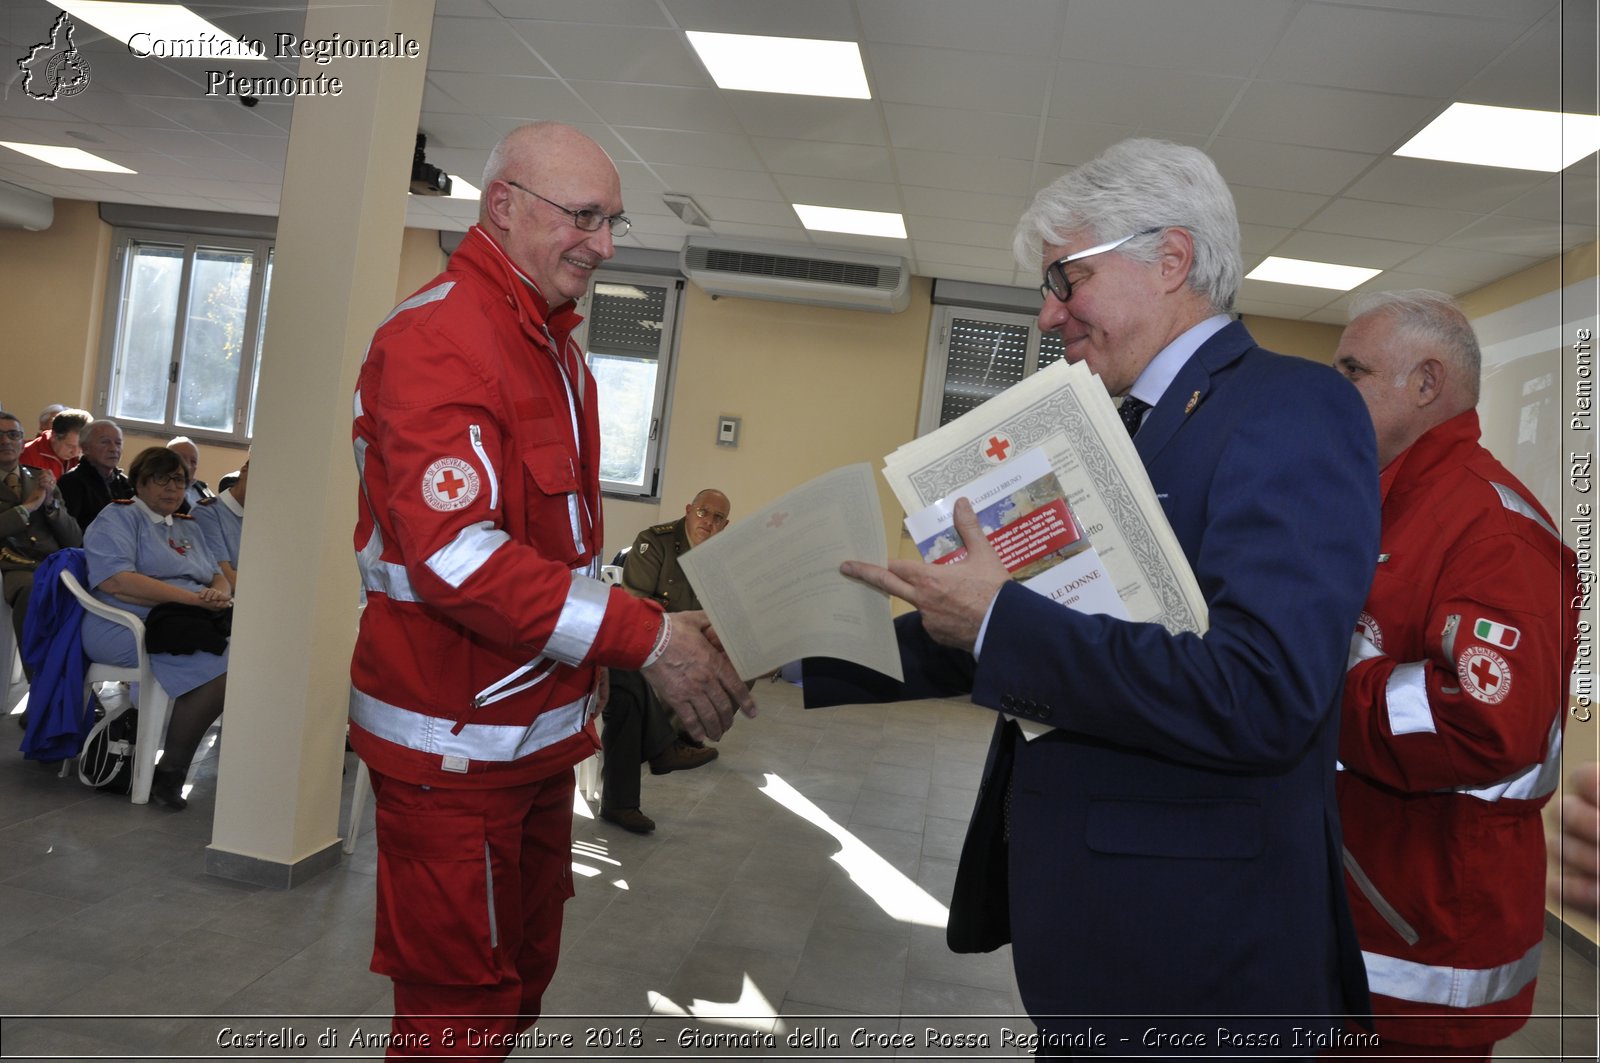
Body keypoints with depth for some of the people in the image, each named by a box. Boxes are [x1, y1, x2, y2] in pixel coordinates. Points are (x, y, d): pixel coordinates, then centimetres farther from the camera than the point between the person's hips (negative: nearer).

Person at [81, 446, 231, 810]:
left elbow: (219, 578, 19)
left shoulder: (188, 528, 25)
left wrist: (220, 594, -9)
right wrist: (195, 598, -19)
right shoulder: (118, 517, 3)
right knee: (217, 664, -32)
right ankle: (169, 773, -20)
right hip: (128, 626, -7)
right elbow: (115, 580, -14)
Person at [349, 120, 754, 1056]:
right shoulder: (440, 338, -17)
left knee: (522, 977, 22)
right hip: (456, 744, -9)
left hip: (540, 728, 9)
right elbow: (457, 555, -28)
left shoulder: (553, 343, 14)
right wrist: (643, 636, -27)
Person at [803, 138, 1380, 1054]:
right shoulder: (1127, 431, 11)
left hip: (1192, 948, -8)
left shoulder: (1292, 409, -16)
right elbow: (1000, 653, 10)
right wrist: (807, 657, 4)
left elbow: (1260, 698, -28)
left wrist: (998, 619, -22)